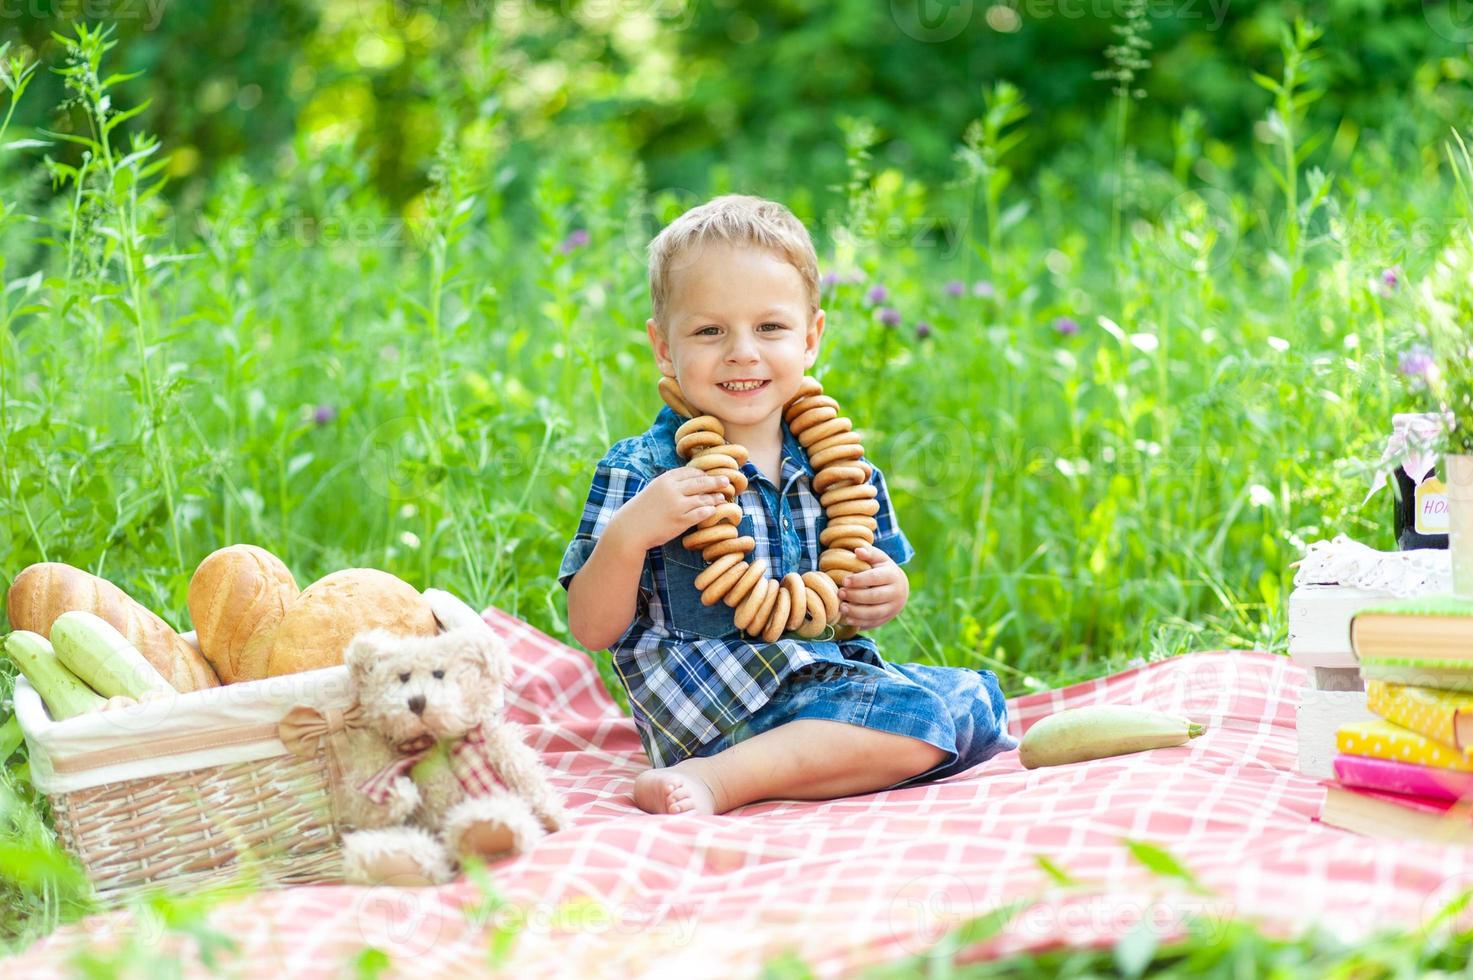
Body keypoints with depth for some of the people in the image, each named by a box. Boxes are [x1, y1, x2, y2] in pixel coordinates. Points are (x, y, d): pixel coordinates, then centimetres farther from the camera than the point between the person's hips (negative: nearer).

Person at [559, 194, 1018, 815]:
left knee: (976, 696, 7)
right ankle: (714, 780, -20)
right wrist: (629, 534, -27)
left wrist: (887, 595, -3)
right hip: (721, 710, -8)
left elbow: (862, 593, 21)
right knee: (917, 717, -20)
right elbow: (593, 629, -10)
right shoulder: (640, 472, -7)